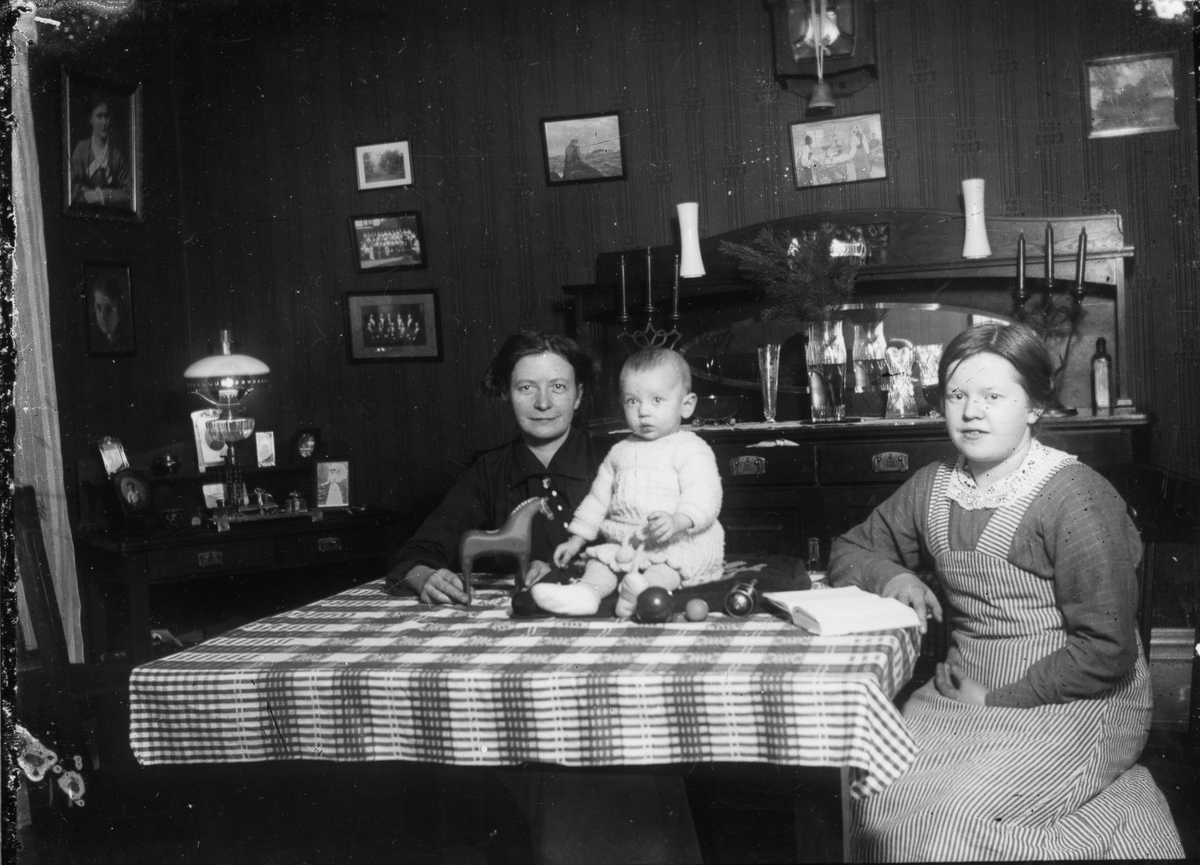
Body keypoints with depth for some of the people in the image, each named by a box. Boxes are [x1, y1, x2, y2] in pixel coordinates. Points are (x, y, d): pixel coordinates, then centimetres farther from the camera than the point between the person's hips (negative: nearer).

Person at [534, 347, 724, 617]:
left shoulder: (691, 449, -2)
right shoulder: (620, 453, 19)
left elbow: (703, 498, -17)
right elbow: (598, 497, 27)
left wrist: (677, 521, -36)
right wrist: (576, 539, 22)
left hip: (681, 542, -6)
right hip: (625, 543, 6)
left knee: (665, 567, -33)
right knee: (600, 558, -17)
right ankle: (586, 591, -42)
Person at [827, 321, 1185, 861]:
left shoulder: (1075, 497, -15)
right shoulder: (933, 487, 4)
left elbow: (1107, 650, -16)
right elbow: (850, 549, 17)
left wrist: (1000, 696, -16)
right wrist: (892, 576, -5)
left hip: (1075, 702, -5)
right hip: (963, 691, 6)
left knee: (952, 819, -24)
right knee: (870, 794, -16)